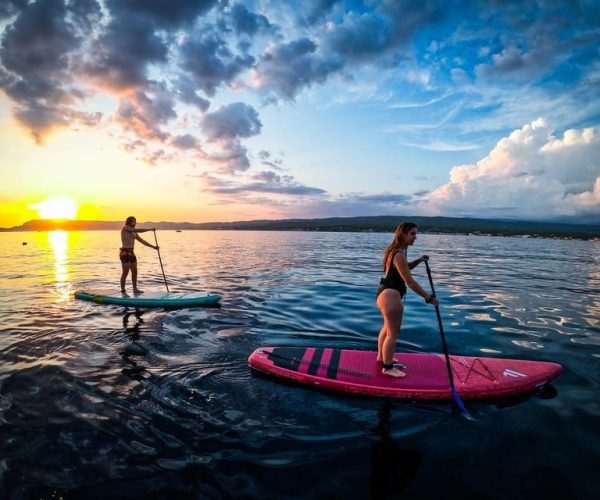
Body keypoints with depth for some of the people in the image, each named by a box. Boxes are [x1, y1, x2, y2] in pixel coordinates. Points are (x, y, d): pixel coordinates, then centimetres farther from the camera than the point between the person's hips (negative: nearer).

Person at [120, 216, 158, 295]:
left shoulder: (134, 233, 15)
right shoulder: (125, 228, -7)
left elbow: (142, 241, 15)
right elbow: (138, 230, -18)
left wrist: (153, 246, 9)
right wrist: (150, 229, -13)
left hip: (131, 253, 8)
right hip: (125, 253, -8)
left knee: (134, 271, 12)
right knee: (125, 272, -6)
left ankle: (135, 289, 24)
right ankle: (123, 291, 1)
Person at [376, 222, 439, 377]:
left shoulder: (396, 250, 9)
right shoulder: (399, 255, -23)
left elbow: (404, 268, 25)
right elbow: (410, 282, -23)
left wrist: (418, 261, 8)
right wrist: (429, 297, -16)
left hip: (386, 293, 11)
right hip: (391, 295, -11)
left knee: (388, 327, 26)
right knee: (393, 332, -1)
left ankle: (382, 357, 44)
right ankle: (388, 367, 11)